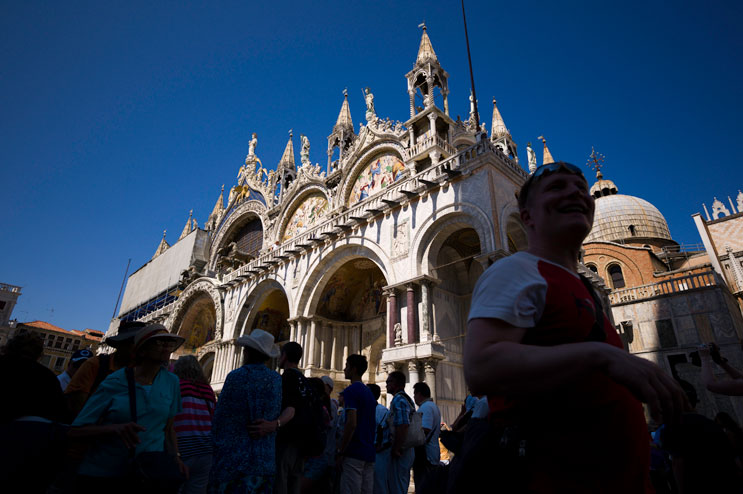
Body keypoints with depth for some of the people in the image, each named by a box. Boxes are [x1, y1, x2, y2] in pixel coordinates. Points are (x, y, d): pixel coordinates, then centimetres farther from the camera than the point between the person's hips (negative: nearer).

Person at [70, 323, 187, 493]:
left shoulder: (172, 382, 1)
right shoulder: (115, 382, -7)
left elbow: (168, 429, 8)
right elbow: (76, 431, -7)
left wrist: (175, 458, -8)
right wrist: (116, 429, -24)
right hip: (101, 475, -2)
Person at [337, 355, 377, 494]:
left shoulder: (351, 390, -10)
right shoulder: (369, 392, 16)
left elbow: (352, 424, -19)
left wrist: (340, 451, -12)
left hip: (354, 453, -8)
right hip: (369, 453, 9)